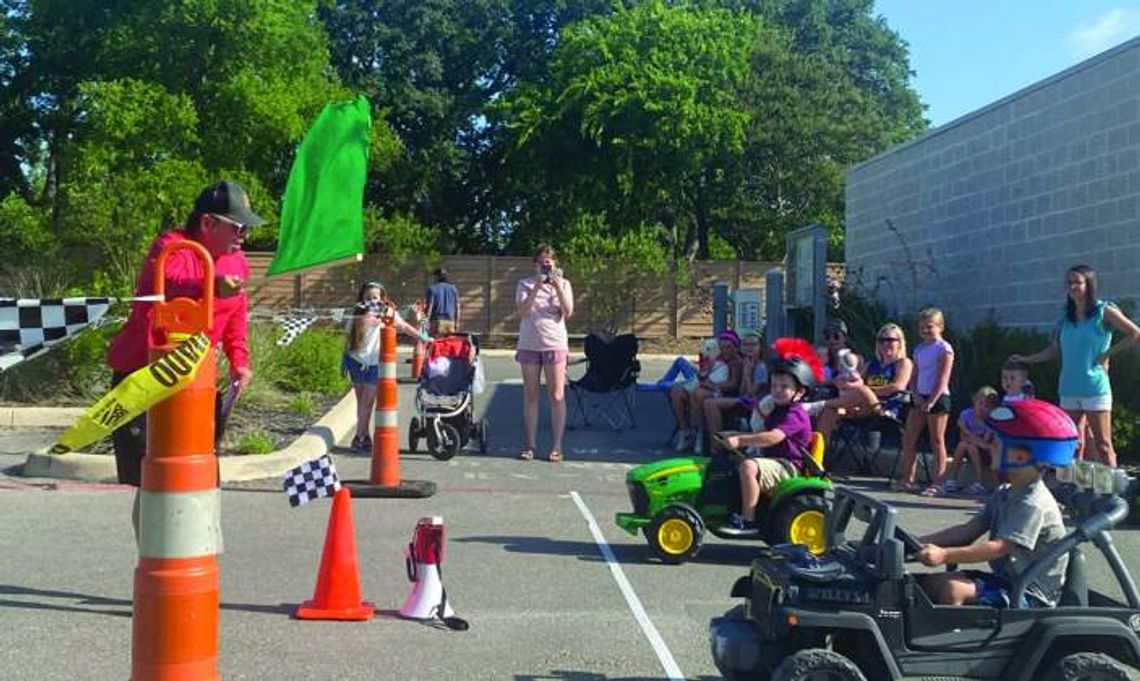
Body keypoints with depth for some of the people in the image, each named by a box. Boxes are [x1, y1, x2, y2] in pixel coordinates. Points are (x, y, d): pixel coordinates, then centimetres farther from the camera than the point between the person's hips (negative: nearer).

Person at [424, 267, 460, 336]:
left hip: (437, 320, -4)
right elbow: (457, 307, 11)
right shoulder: (453, 288, 12)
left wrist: (427, 322, -4)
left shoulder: (432, 289, -2)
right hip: (450, 321, 4)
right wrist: (457, 322, 15)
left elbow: (429, 306, -7)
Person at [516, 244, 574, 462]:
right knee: (530, 395, 5)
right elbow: (523, 311, -8)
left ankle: (556, 446, 2)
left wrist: (558, 288, -15)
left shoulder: (563, 283, 7)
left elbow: (568, 312, -5)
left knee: (557, 396, -3)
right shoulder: (525, 284, 6)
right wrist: (536, 288, -17)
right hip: (529, 345, 1)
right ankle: (530, 445, 11)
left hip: (555, 344, -1)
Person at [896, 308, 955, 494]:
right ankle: (908, 480, 13)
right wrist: (917, 396, -4)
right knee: (908, 439, 6)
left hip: (938, 397, -7)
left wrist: (931, 401, -18)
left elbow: (943, 378, -13)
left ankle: (938, 483, 2)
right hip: (920, 398, 7)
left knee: (937, 441, -3)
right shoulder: (919, 349, 15)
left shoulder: (944, 349, -7)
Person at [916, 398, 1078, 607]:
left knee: (951, 589, -27)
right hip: (1005, 581, 10)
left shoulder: (1033, 504, -20)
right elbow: (969, 530, 6)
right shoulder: (1005, 495, 10)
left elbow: (999, 548, -28)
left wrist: (945, 555, -37)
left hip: (1029, 596, -10)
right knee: (931, 582, 1)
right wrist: (920, 542, -5)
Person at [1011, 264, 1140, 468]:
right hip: (1069, 388, 5)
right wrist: (1026, 359, 11)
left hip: (1095, 387, -5)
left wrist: (1108, 353, -8)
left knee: (1102, 444, -4)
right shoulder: (1066, 318, 12)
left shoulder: (1103, 311, -3)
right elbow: (1054, 351, 16)